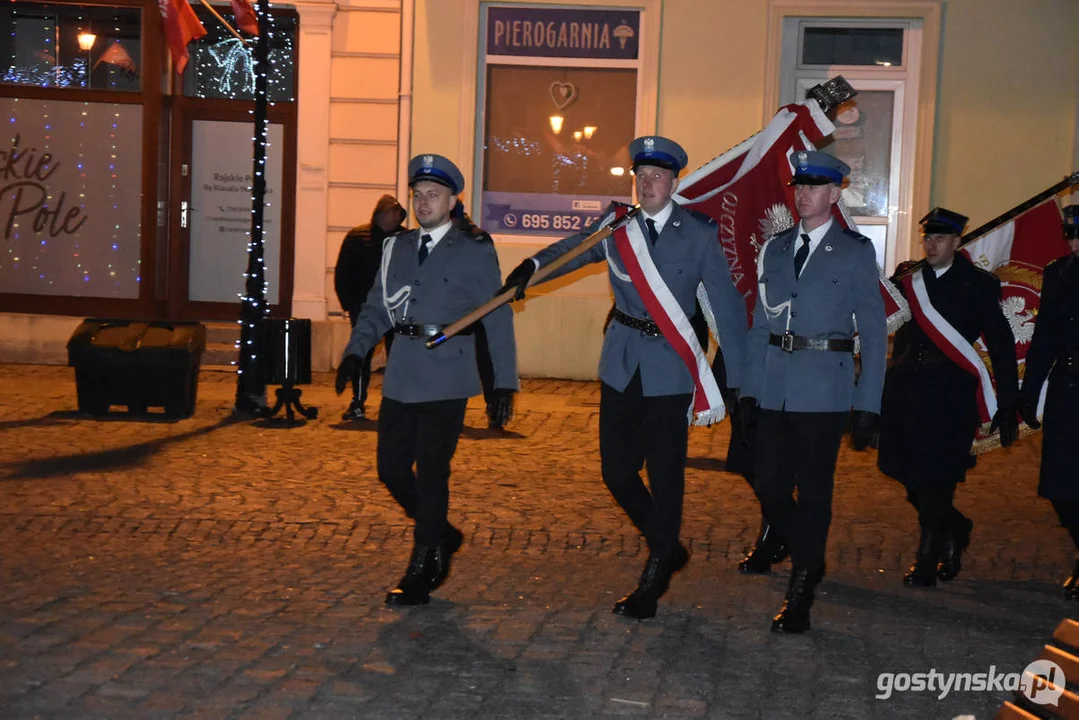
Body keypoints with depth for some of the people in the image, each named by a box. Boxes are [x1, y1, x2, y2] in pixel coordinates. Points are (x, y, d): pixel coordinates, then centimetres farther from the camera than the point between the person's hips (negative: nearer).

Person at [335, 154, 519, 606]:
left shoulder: (475, 251, 0)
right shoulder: (397, 248, 14)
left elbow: (497, 319, -2)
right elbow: (376, 306, 13)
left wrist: (505, 382, -6)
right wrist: (355, 351, -4)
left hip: (446, 378, -5)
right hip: (401, 377, 5)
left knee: (431, 473, -3)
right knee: (391, 469, 8)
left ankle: (421, 574, 9)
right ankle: (441, 536, 32)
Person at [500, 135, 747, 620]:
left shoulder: (699, 235, -3)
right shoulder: (616, 227, 4)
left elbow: (727, 305, -2)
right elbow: (574, 248, -10)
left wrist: (742, 377, -4)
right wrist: (532, 265, -32)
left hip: (670, 367, -3)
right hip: (622, 365, 3)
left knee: (665, 475, 1)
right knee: (617, 470, 9)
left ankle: (653, 581, 16)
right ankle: (667, 548, 33)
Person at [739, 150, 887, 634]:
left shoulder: (855, 252, -1)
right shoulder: (775, 249, 12)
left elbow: (873, 332, -2)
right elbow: (761, 323, 13)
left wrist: (867, 404, -6)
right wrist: (748, 389, 8)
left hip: (824, 390, -4)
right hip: (774, 389, 4)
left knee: (813, 492, 1)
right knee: (768, 485, 4)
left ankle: (799, 598, 13)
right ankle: (809, 561, 29)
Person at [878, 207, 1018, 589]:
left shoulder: (978, 284, 2)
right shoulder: (908, 282, 11)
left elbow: (1001, 346, 1)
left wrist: (1007, 407, -2)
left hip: (950, 396, -3)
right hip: (906, 392, 4)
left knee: (936, 478, -4)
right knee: (909, 475, 6)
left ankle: (926, 561, 9)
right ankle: (954, 530, 32)